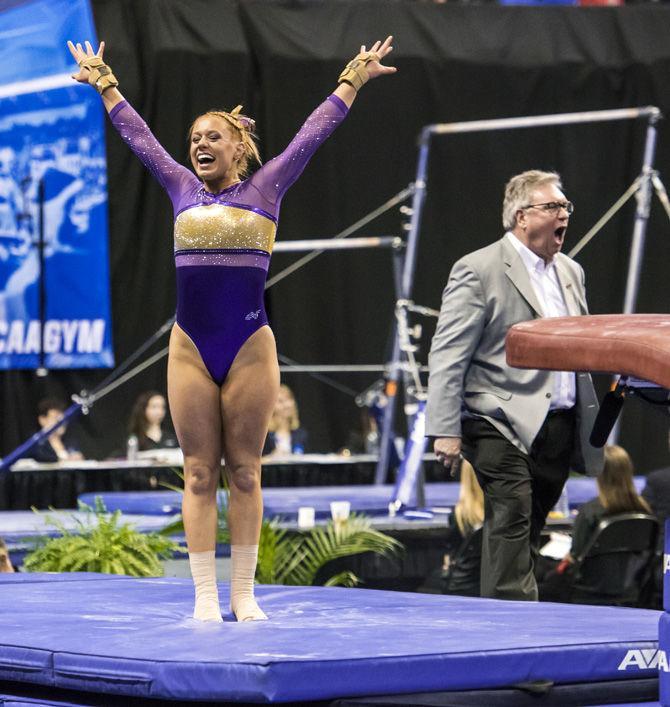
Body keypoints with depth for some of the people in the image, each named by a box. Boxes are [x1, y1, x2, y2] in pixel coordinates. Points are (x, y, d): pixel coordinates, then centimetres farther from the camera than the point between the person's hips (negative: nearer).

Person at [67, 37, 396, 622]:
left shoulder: (265, 188, 5)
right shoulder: (182, 189, 11)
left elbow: (315, 131, 9)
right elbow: (137, 134, 22)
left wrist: (354, 78, 13)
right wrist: (104, 83, 31)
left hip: (251, 348, -2)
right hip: (190, 349, 2)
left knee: (244, 472, 3)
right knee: (199, 473, 2)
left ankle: (244, 594, 8)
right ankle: (206, 596, 4)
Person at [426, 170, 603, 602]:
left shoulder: (571, 272, 18)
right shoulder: (479, 270, -5)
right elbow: (447, 356, -9)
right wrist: (446, 431, -14)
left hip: (560, 428, 7)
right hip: (504, 425, -7)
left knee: (528, 532, 9)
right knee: (511, 522, -15)